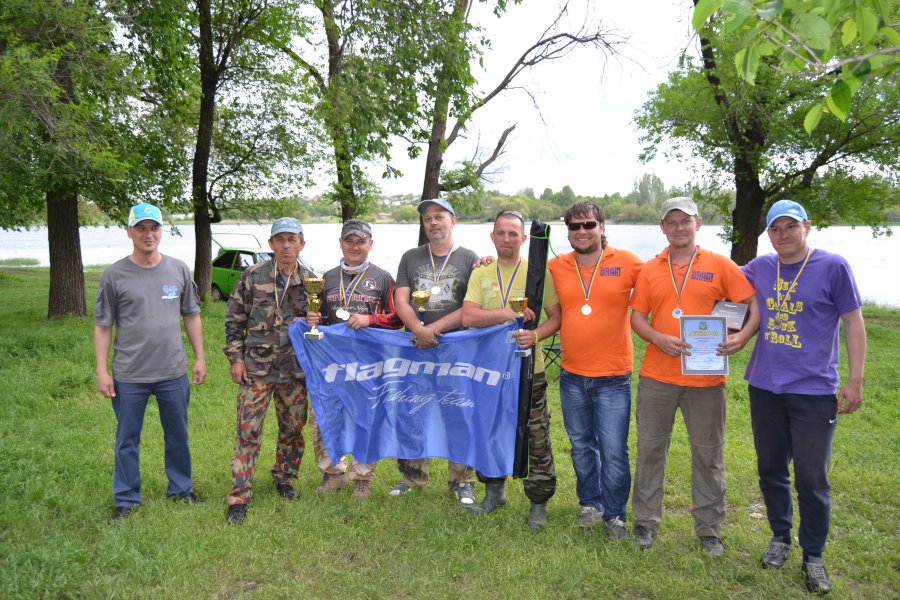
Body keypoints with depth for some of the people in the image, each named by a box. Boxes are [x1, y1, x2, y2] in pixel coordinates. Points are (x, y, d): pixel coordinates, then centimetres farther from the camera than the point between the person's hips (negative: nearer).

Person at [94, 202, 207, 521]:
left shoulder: (178, 270, 4)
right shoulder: (114, 275, -3)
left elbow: (191, 316, 10)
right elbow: (103, 326, 0)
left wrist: (200, 358, 7)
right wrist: (102, 370, -5)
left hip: (174, 373, 2)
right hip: (129, 376, -2)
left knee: (178, 435, 15)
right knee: (127, 439, 10)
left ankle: (181, 488, 33)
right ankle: (126, 499, 26)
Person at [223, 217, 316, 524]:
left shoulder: (311, 281, 3)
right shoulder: (253, 276, -3)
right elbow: (234, 320, 2)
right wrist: (236, 358, -3)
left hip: (294, 370, 3)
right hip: (256, 368, -2)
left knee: (293, 429, 13)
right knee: (248, 432, -1)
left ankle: (284, 479, 35)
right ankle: (239, 497, 8)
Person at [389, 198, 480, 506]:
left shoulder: (469, 259, 2)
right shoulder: (410, 258, 11)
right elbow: (400, 300, 1)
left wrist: (435, 328, -14)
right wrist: (419, 330, -16)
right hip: (416, 349, 3)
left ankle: (462, 482, 16)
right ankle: (413, 477, 24)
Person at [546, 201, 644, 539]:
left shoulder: (626, 263, -6)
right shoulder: (556, 268, 2)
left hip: (613, 378, -3)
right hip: (571, 376, 3)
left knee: (614, 451, 2)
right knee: (581, 446, 17)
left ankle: (615, 515, 22)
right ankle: (590, 504, 36)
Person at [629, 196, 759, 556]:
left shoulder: (719, 265, 1)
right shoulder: (650, 270, 6)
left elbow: (753, 303, 0)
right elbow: (637, 317, 4)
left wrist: (743, 335, -18)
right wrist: (659, 339, -15)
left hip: (706, 377, -1)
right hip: (657, 375, 2)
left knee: (708, 454, 9)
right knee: (650, 448, 9)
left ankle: (709, 528, 25)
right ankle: (646, 520, 25)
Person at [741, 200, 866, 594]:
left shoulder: (833, 267, -6)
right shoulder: (760, 267, 4)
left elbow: (854, 322, -4)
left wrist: (855, 379, -8)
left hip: (814, 391, -4)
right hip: (764, 387, 4)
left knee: (811, 478, 3)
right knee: (771, 470, 15)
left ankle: (813, 556, 22)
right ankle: (780, 537, 35)